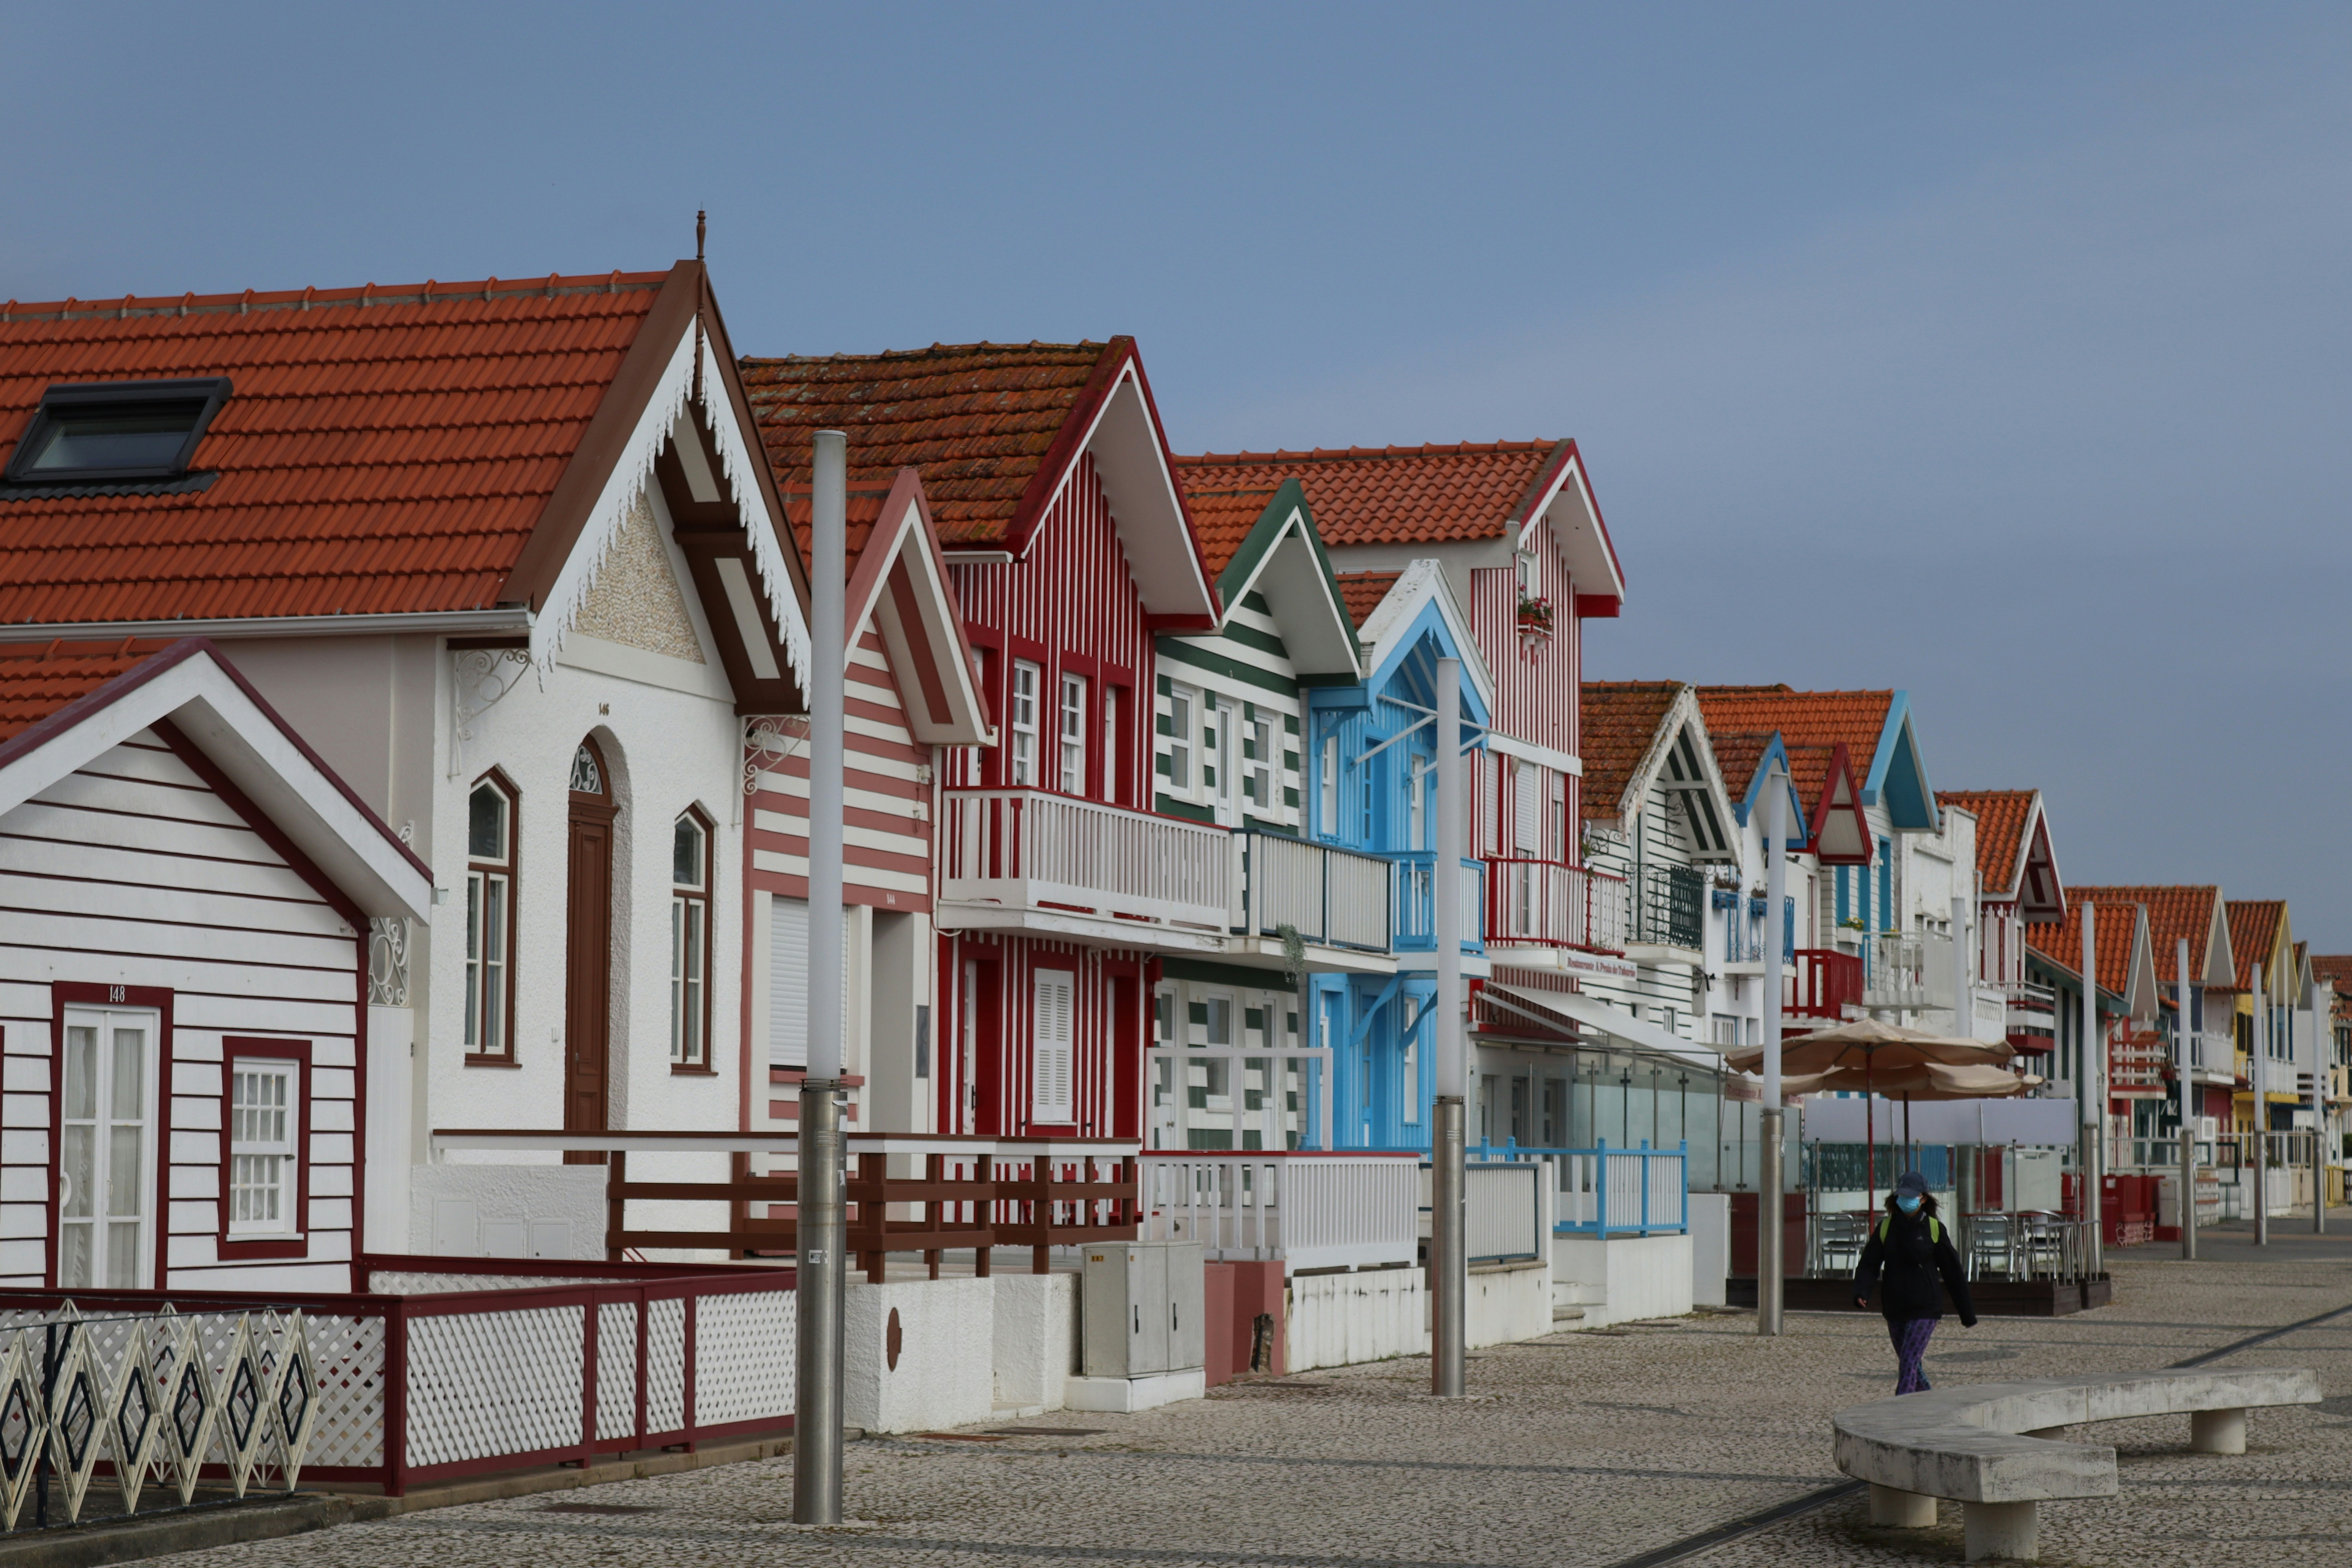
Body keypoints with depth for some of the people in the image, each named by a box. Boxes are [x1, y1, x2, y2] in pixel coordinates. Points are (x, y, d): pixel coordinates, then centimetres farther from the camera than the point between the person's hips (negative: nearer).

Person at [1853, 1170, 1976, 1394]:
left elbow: (1952, 1272, 3)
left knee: (1909, 1365, -14)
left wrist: (1967, 1314, 7)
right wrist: (1861, 1292, -23)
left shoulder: (1934, 1229, -3)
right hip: (1894, 1310, 4)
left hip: (1924, 1310, -4)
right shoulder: (1885, 1228, 4)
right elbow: (1869, 1264, -1)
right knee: (1910, 1365, 15)